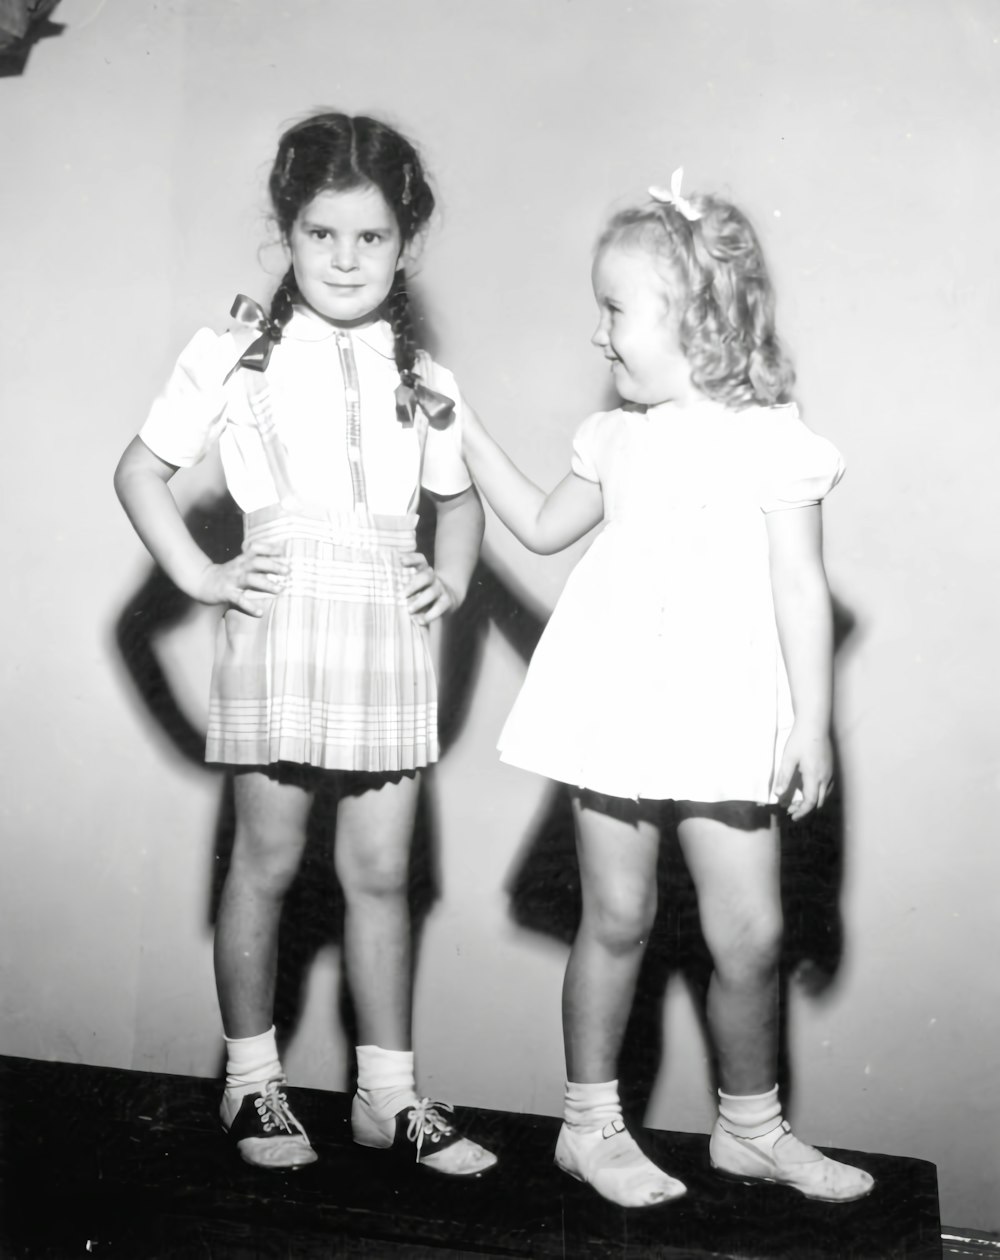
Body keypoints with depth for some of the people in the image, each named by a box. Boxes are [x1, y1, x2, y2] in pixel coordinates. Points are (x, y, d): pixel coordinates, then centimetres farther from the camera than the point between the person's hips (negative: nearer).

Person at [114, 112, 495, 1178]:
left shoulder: (420, 376, 13)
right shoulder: (238, 356, 3)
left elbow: (459, 496, 24)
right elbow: (141, 470, 5)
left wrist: (453, 578, 7)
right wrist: (199, 575, -6)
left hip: (389, 631, 3)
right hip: (280, 620, -3)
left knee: (380, 870, 8)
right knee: (268, 859, 5)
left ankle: (389, 1093, 20)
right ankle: (252, 1083, 22)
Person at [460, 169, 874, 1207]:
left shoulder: (773, 440, -3)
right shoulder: (619, 438, 8)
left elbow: (800, 588, -3)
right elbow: (543, 526, 22)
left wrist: (813, 719, -5)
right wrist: (465, 430, 20)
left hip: (726, 716, -2)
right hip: (614, 705, 2)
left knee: (750, 933, 2)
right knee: (615, 916, 8)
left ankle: (751, 1125, 25)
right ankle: (590, 1123, 23)